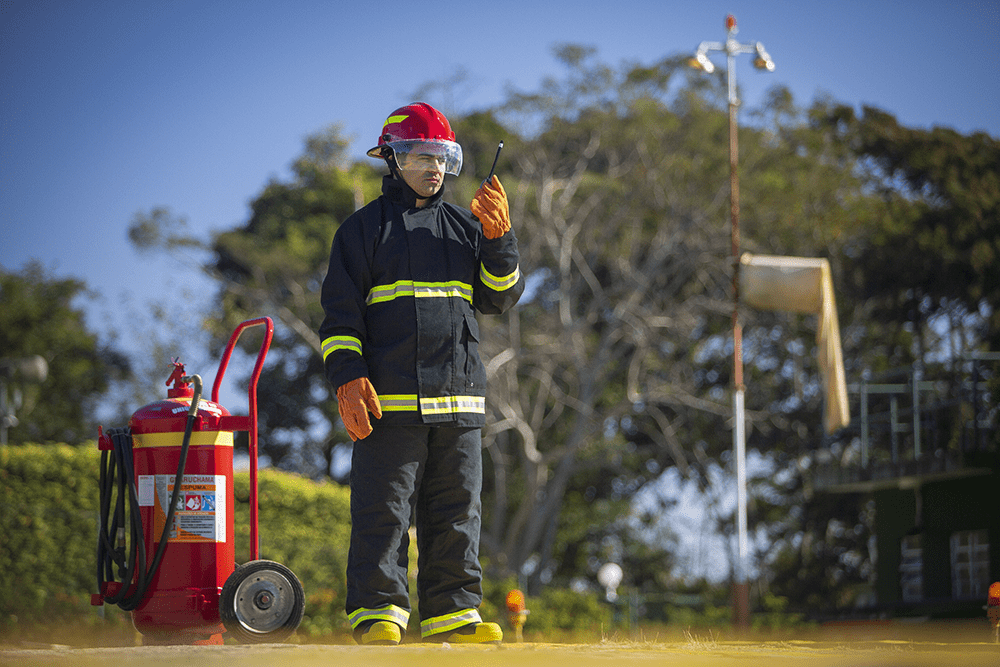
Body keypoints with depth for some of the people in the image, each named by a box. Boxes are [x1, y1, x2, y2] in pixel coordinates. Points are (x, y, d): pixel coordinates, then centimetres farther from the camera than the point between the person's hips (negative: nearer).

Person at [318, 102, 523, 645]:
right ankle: (376, 611, -1)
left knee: (456, 509, 5)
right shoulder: (363, 229, 6)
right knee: (383, 510, -6)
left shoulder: (464, 227, 18)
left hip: (458, 396, 4)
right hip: (388, 398, -4)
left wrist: (497, 237, -3)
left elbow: (500, 297, 11)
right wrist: (348, 379, -12)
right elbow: (340, 315, 1)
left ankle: (451, 612, 10)